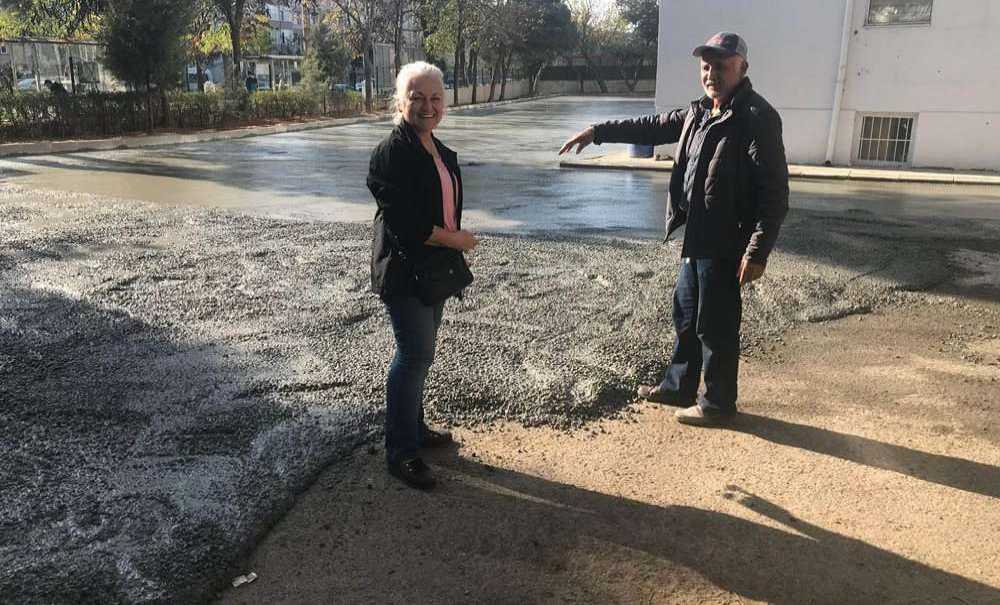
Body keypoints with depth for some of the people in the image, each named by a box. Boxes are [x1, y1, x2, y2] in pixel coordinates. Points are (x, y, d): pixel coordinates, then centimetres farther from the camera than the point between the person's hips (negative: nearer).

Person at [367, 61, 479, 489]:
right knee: (417, 355, -6)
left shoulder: (442, 153, 12)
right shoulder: (391, 154, -16)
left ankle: (413, 427, 32)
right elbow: (405, 224, -24)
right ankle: (400, 451, 7)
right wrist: (457, 240, -14)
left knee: (418, 353, 17)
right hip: (404, 271, -8)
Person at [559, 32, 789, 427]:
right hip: (696, 238, 9)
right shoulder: (698, 113, 11)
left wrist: (757, 252, -25)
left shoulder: (757, 118, -17)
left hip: (725, 244, -9)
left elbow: (775, 193, -21)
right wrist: (598, 132, 16)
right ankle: (678, 386, 37)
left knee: (715, 326, 3)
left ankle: (718, 403, 20)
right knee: (686, 315, 20)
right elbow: (651, 127, 22)